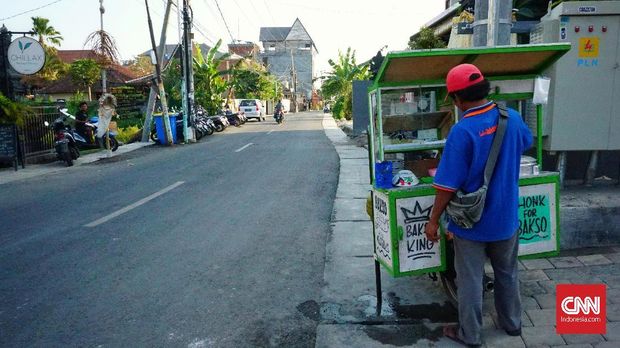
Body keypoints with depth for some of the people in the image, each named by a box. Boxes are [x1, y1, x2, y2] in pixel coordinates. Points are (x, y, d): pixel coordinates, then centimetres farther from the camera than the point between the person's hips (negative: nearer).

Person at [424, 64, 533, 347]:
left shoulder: (462, 131, -26)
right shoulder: (512, 117, -7)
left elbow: (448, 186, -24)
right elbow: (526, 142, 18)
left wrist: (433, 221, -12)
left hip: (471, 221, -5)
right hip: (506, 217, 6)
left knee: (470, 280, 11)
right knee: (507, 273, 24)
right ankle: (512, 323, 43)